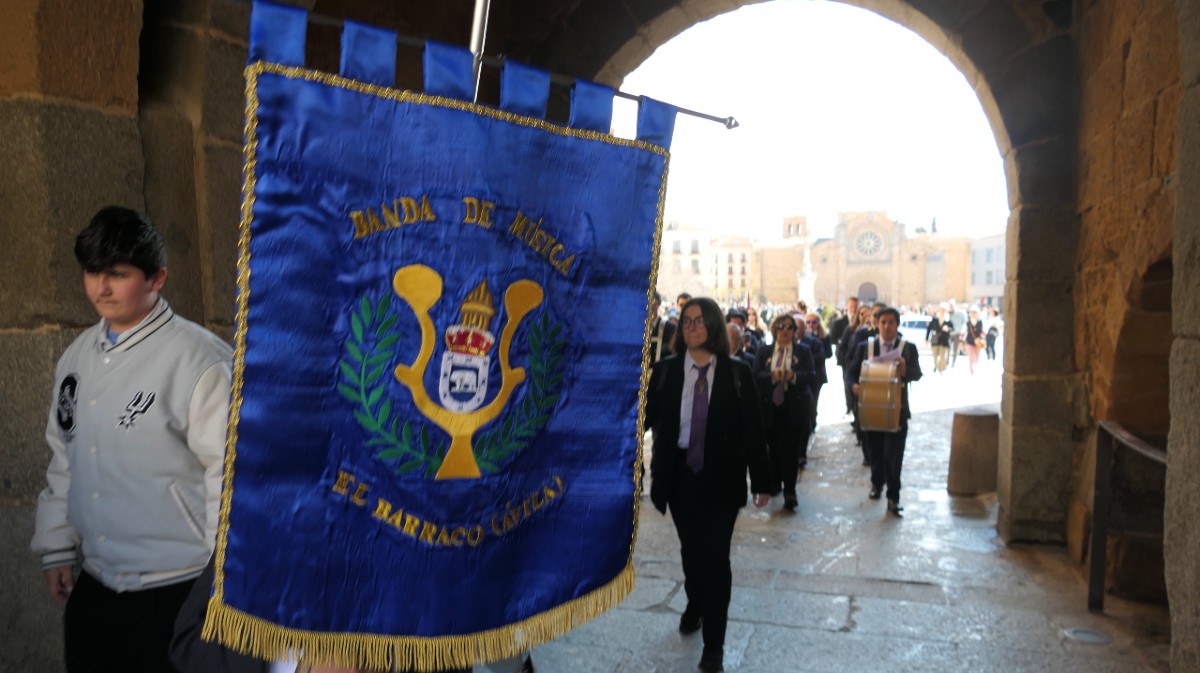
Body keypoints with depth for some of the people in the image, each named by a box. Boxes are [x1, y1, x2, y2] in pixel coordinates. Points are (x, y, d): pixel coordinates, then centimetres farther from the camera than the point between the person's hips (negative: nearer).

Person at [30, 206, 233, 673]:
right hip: (93, 584, 7)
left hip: (174, 591, -7)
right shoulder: (76, 357, 7)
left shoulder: (198, 360, -18)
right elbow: (63, 458, 16)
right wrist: (58, 546, 16)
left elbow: (231, 472, -16)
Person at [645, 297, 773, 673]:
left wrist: (761, 480, -5)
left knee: (715, 555, -1)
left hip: (721, 477, -2)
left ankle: (714, 643, 12)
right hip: (680, 474, 2)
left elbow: (752, 429, -5)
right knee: (691, 549, 19)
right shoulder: (665, 371, -1)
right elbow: (646, 417, -8)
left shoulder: (736, 373, -5)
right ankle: (695, 606, 47)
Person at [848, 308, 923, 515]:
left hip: (897, 408, -2)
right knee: (875, 451, 15)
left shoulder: (909, 348, 1)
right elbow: (852, 371, 2)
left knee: (894, 454, -5)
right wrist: (855, 385, -19)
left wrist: (905, 370, -29)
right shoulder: (865, 346, 3)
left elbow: (917, 374, -7)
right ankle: (876, 483, 40)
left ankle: (893, 497, 5)